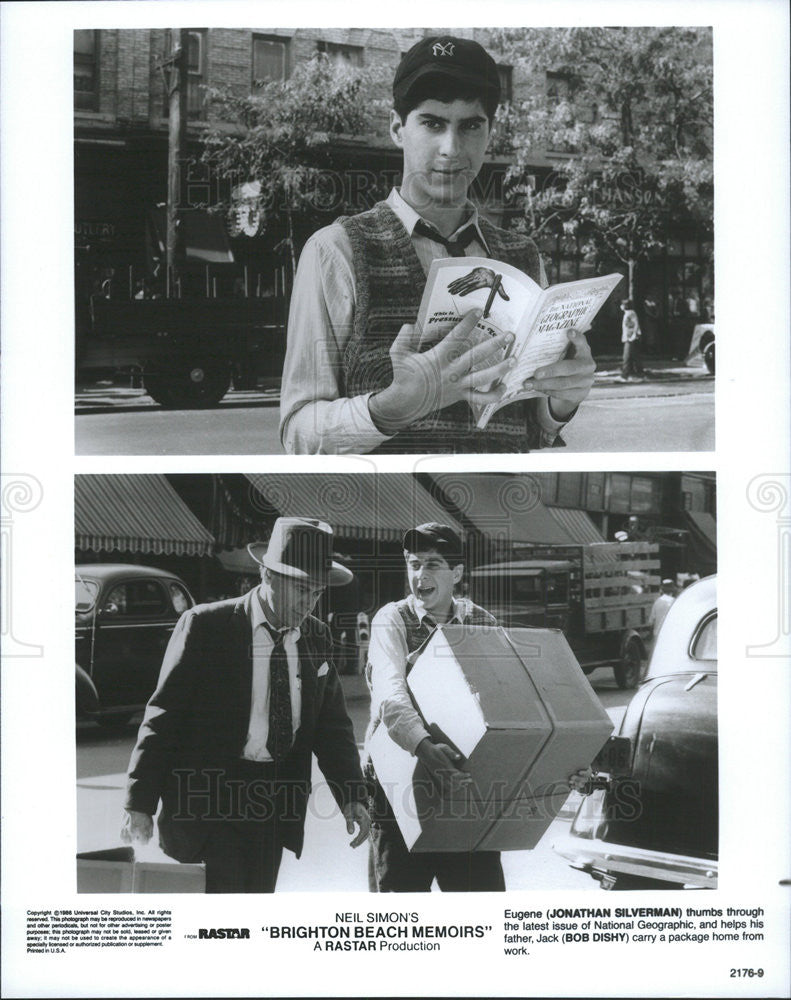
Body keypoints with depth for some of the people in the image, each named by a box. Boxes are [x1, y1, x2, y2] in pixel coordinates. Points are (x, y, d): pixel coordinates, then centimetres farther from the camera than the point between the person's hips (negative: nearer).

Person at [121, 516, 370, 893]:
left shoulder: (317, 637, 7)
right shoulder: (204, 626, -9)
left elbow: (332, 723, 10)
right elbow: (163, 714, -8)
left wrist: (352, 797, -2)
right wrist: (140, 805, -12)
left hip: (275, 805, 5)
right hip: (207, 796, -5)